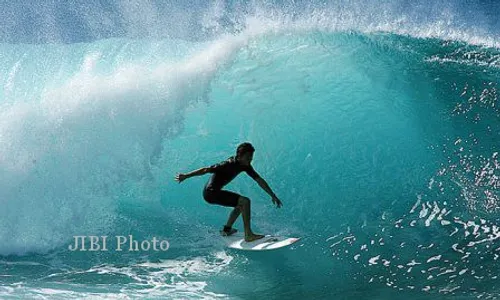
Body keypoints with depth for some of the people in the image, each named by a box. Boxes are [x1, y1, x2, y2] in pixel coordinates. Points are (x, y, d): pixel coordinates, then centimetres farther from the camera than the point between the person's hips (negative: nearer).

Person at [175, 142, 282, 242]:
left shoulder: (245, 166, 2)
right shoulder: (229, 164, -22)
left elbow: (259, 180, 7)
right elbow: (206, 170, -19)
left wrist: (273, 196, 6)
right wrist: (185, 176, -14)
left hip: (215, 192, 9)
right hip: (211, 193, -9)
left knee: (241, 204, 26)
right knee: (245, 201, -19)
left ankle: (226, 229, 32)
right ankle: (248, 235, -19)